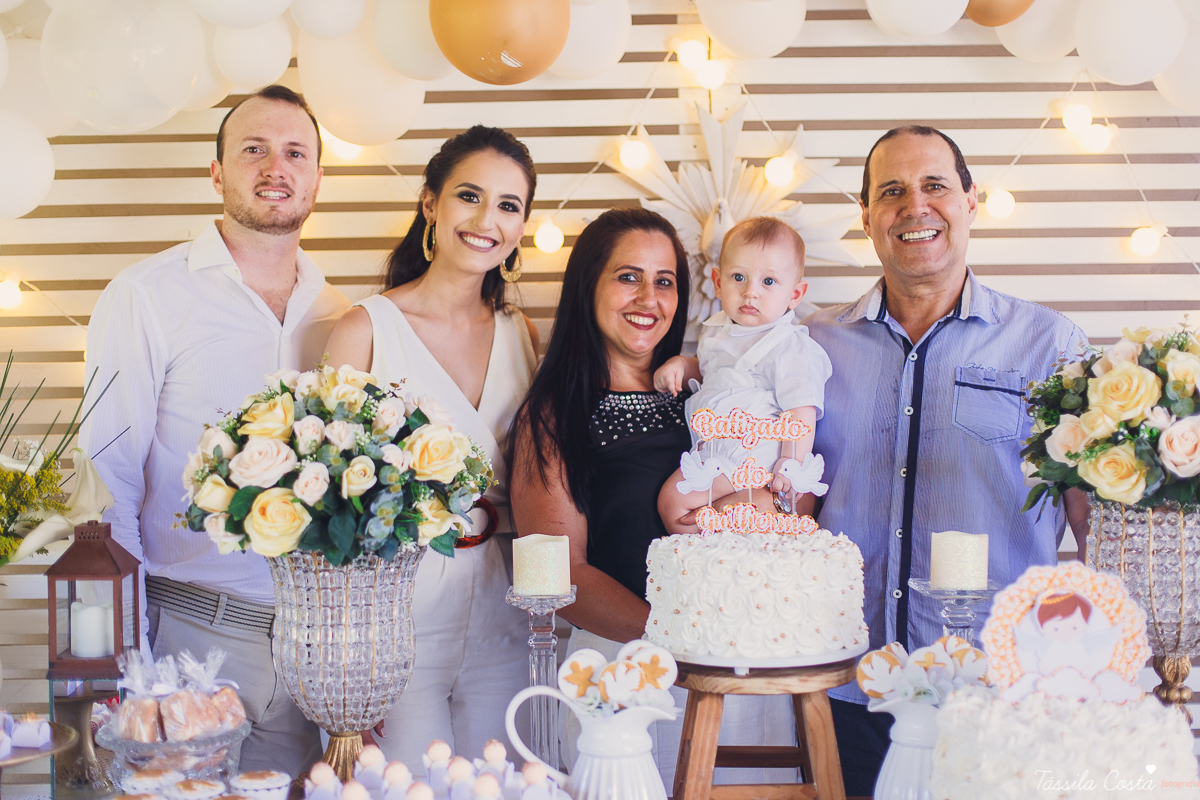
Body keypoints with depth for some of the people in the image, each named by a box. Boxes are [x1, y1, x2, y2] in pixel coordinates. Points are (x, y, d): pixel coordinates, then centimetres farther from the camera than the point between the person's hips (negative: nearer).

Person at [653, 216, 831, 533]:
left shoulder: (789, 347, -12)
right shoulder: (718, 329, 14)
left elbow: (802, 409, -18)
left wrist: (791, 463, -29)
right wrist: (681, 364, 12)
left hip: (751, 450, -9)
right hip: (713, 444, 9)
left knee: (674, 499, -17)